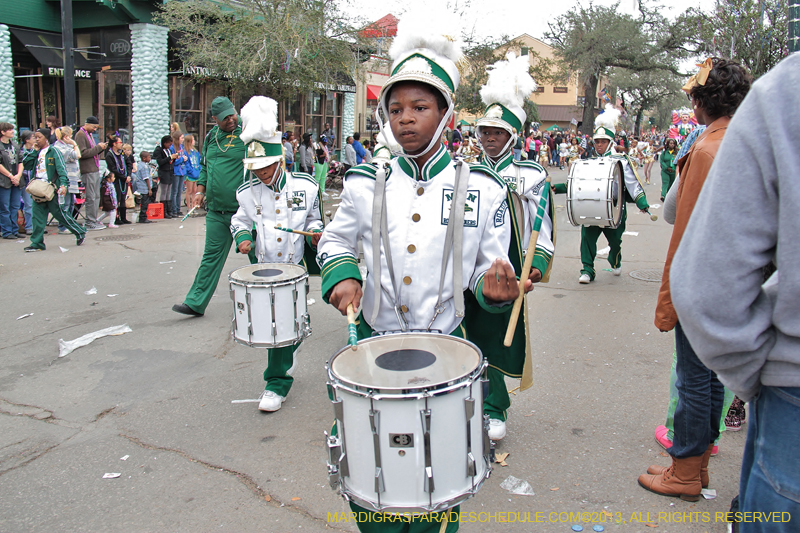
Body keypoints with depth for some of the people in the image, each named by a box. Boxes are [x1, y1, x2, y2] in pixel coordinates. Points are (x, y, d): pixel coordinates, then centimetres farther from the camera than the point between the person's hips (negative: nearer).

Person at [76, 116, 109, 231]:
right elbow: (83, 153, -19)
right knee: (91, 198, -7)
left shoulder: (89, 134, 20)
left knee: (96, 197, 11)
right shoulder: (80, 135, -9)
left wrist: (101, 148, 5)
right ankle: (90, 223, -2)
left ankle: (93, 221, 16)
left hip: (95, 170, 9)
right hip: (88, 171, -9)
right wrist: (98, 147, -14)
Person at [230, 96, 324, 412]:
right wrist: (243, 237, -5)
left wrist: (315, 234, -11)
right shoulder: (247, 192, 0)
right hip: (264, 268, 2)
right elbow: (241, 221, 15)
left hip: (295, 268, -2)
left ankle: (277, 381, 11)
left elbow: (314, 220, 9)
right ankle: (284, 361, 30)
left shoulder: (305, 187, -4)